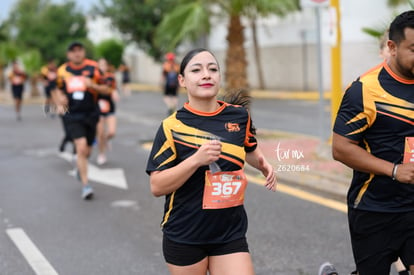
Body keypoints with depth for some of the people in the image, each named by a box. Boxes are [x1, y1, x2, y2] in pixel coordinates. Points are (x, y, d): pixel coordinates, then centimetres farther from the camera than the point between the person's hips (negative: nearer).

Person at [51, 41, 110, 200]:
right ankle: (85, 185, -10)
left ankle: (80, 167, 50)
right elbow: (56, 90, 18)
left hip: (90, 115, 1)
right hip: (72, 116, -1)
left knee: (86, 151, 12)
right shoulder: (62, 71, 2)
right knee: (81, 147, -18)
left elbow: (107, 90, -1)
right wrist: (59, 104, 1)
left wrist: (93, 85, -18)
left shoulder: (93, 68, -2)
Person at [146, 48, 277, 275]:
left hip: (230, 235, 3)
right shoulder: (173, 126, -10)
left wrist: (263, 164, 0)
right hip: (184, 237, -2)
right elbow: (157, 186, -14)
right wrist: (196, 160, -25)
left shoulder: (239, 116, 0)